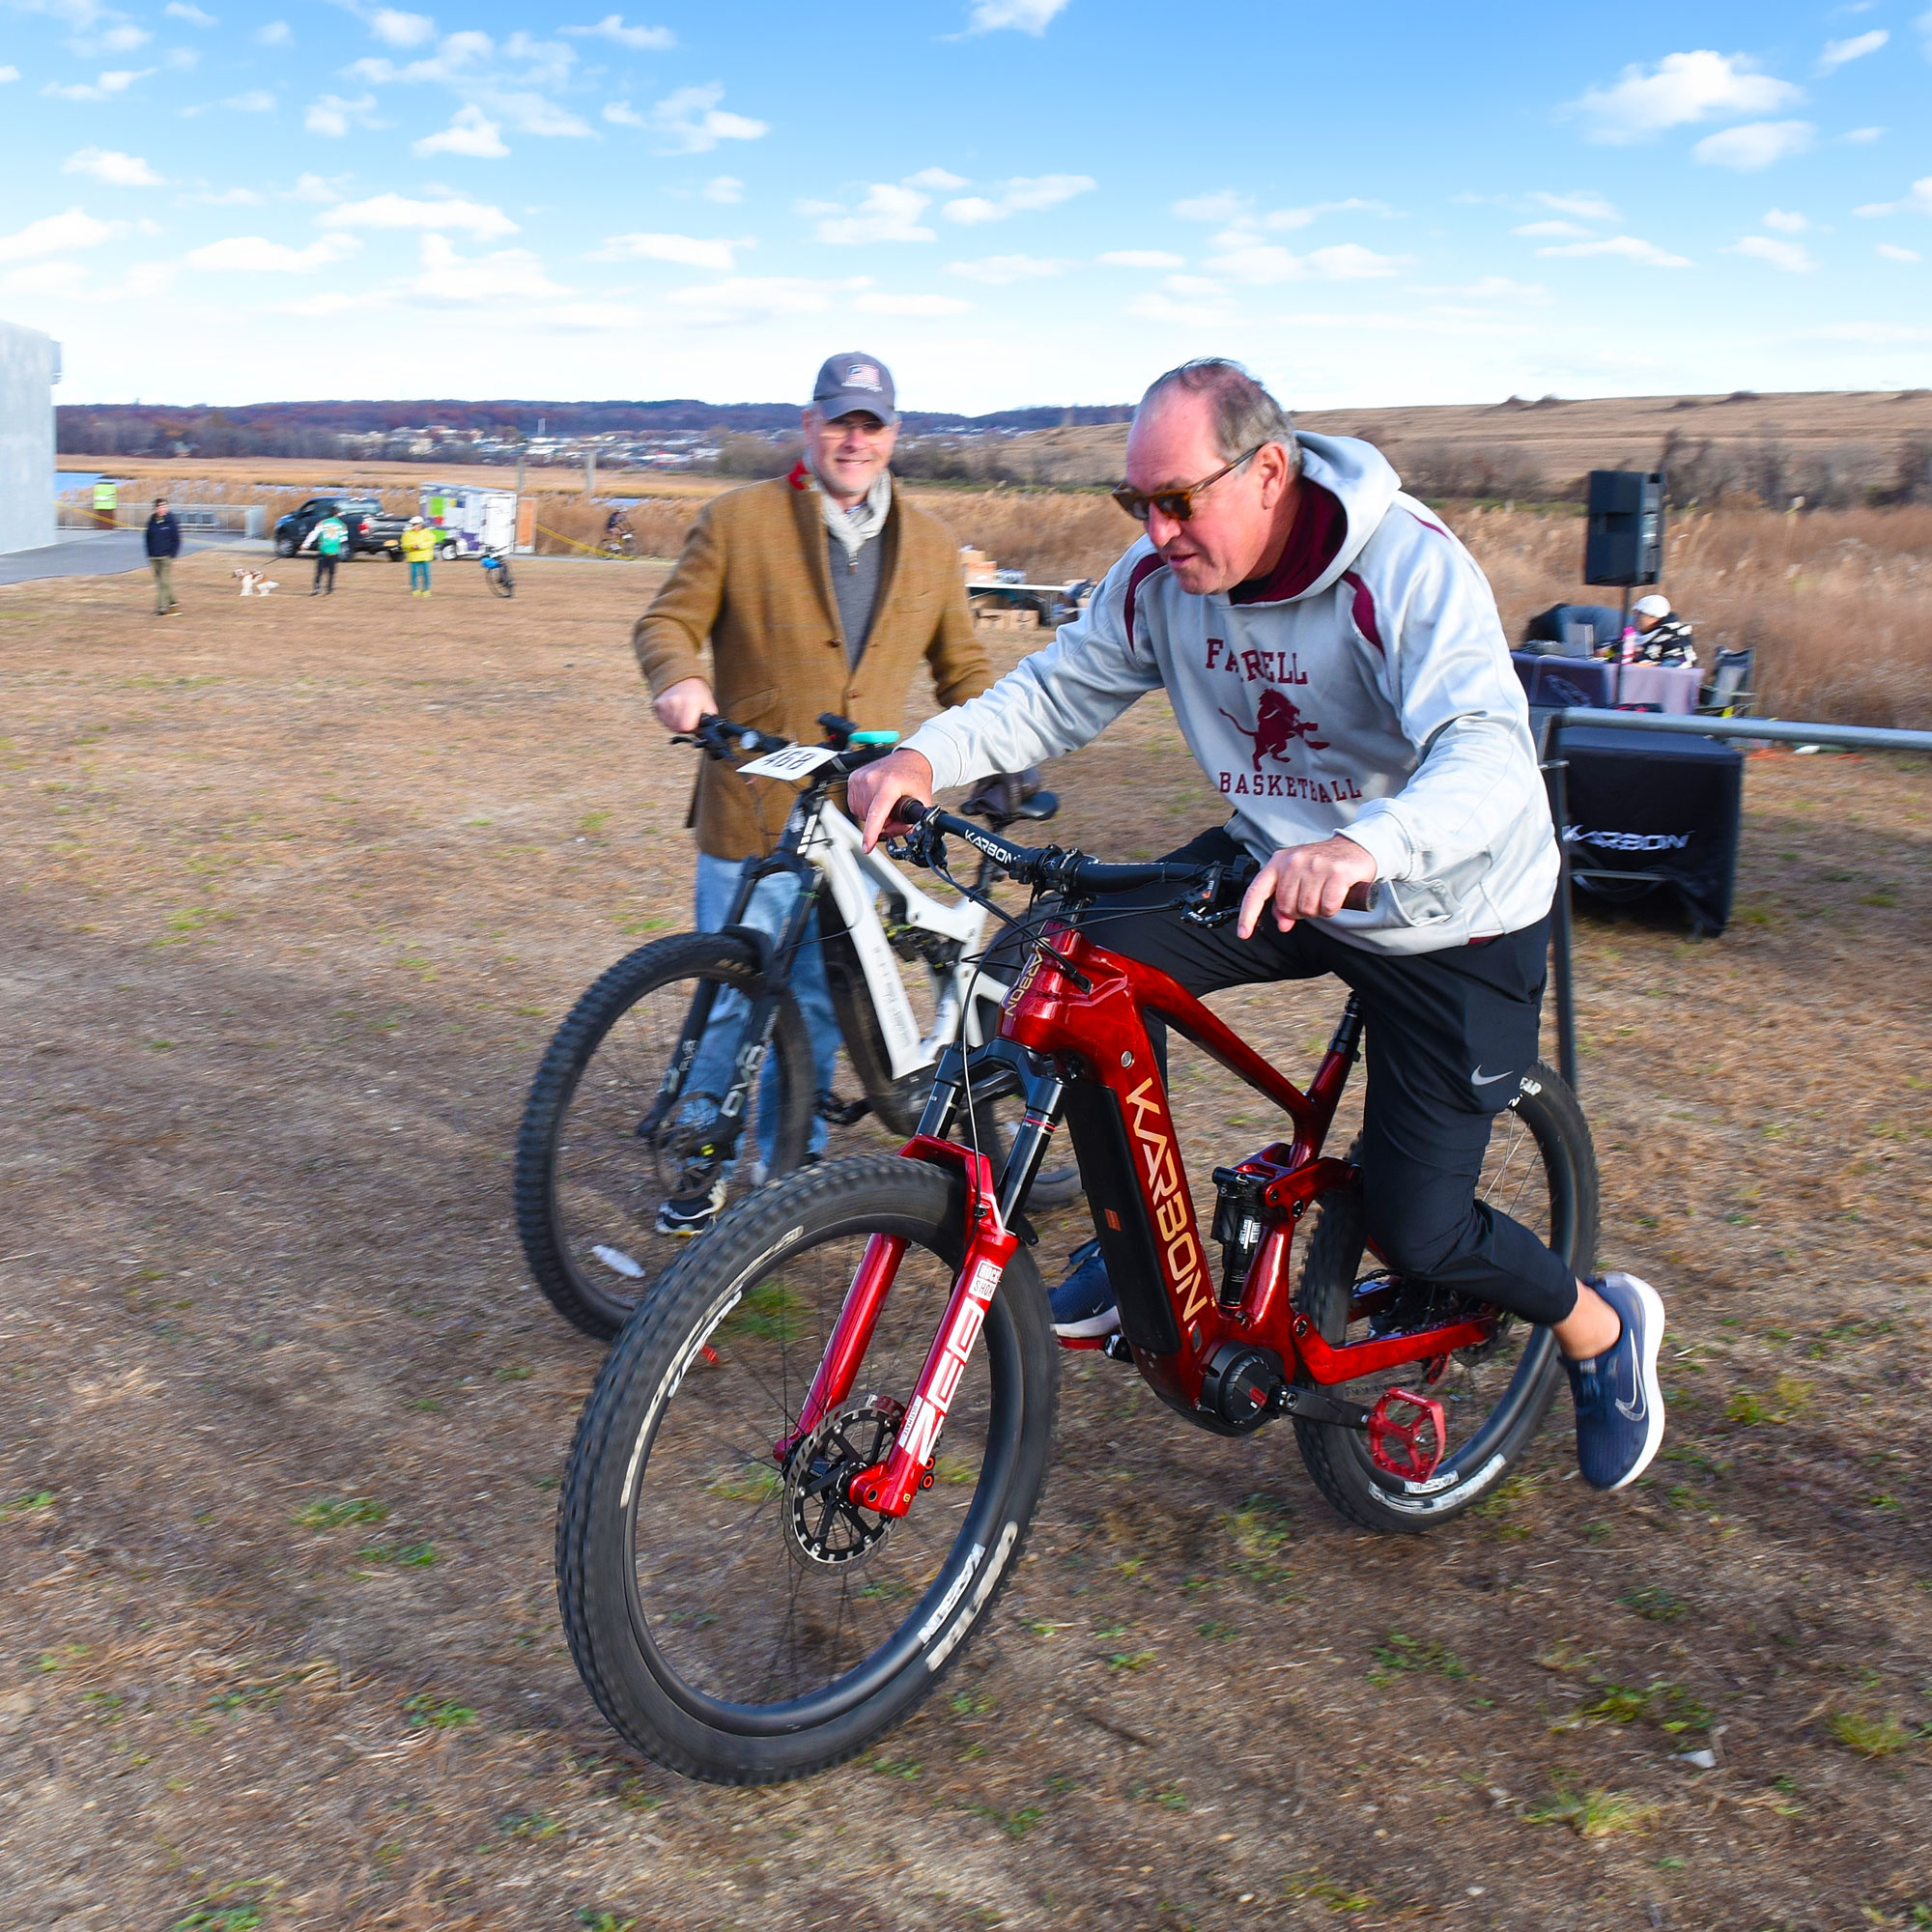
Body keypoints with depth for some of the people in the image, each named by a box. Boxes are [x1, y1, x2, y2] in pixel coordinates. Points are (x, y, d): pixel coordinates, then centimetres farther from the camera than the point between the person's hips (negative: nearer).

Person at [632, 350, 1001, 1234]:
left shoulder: (930, 546, 11)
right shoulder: (738, 520, 0)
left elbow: (962, 667, 18)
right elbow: (667, 621, 2)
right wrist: (679, 678, -21)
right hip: (753, 812, -3)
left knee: (822, 1004, 11)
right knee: (730, 997, 2)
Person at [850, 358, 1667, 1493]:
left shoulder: (1409, 568, -29)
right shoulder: (1164, 576, -11)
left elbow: (1488, 759, -42)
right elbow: (1057, 692, -7)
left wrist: (1362, 848, -63)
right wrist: (928, 757, -28)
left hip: (1452, 921, -5)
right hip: (1276, 861, 6)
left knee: (1418, 1235, -4)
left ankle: (1604, 1327, 30)